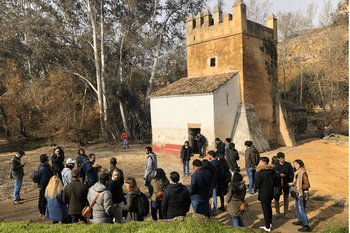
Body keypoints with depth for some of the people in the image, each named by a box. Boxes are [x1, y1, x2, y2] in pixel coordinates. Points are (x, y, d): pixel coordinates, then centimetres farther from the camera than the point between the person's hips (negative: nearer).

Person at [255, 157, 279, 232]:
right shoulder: (273, 171, -2)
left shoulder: (261, 173, -23)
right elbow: (277, 183, 5)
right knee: (269, 208, 24)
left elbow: (256, 186, -19)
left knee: (265, 210, 5)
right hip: (271, 193, 7)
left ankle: (267, 227, 16)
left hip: (263, 194, -7)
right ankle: (270, 223, 40)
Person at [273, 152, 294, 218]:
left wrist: (291, 182, -9)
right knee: (276, 198, 6)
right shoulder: (275, 165, -7)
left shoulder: (288, 165, -6)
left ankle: (286, 212, 27)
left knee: (286, 198, 12)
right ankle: (277, 212, 25)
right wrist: (279, 175, -21)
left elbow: (292, 174, -1)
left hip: (286, 184, 1)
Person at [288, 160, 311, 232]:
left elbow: (307, 185, -20)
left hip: (302, 193, -10)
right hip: (298, 193, 10)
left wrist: (298, 188, -21)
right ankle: (300, 221, 39)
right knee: (296, 206, 23)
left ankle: (306, 226, 0)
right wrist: (293, 183, 14)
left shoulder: (303, 173, -21)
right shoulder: (297, 172, 8)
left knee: (301, 209, -7)